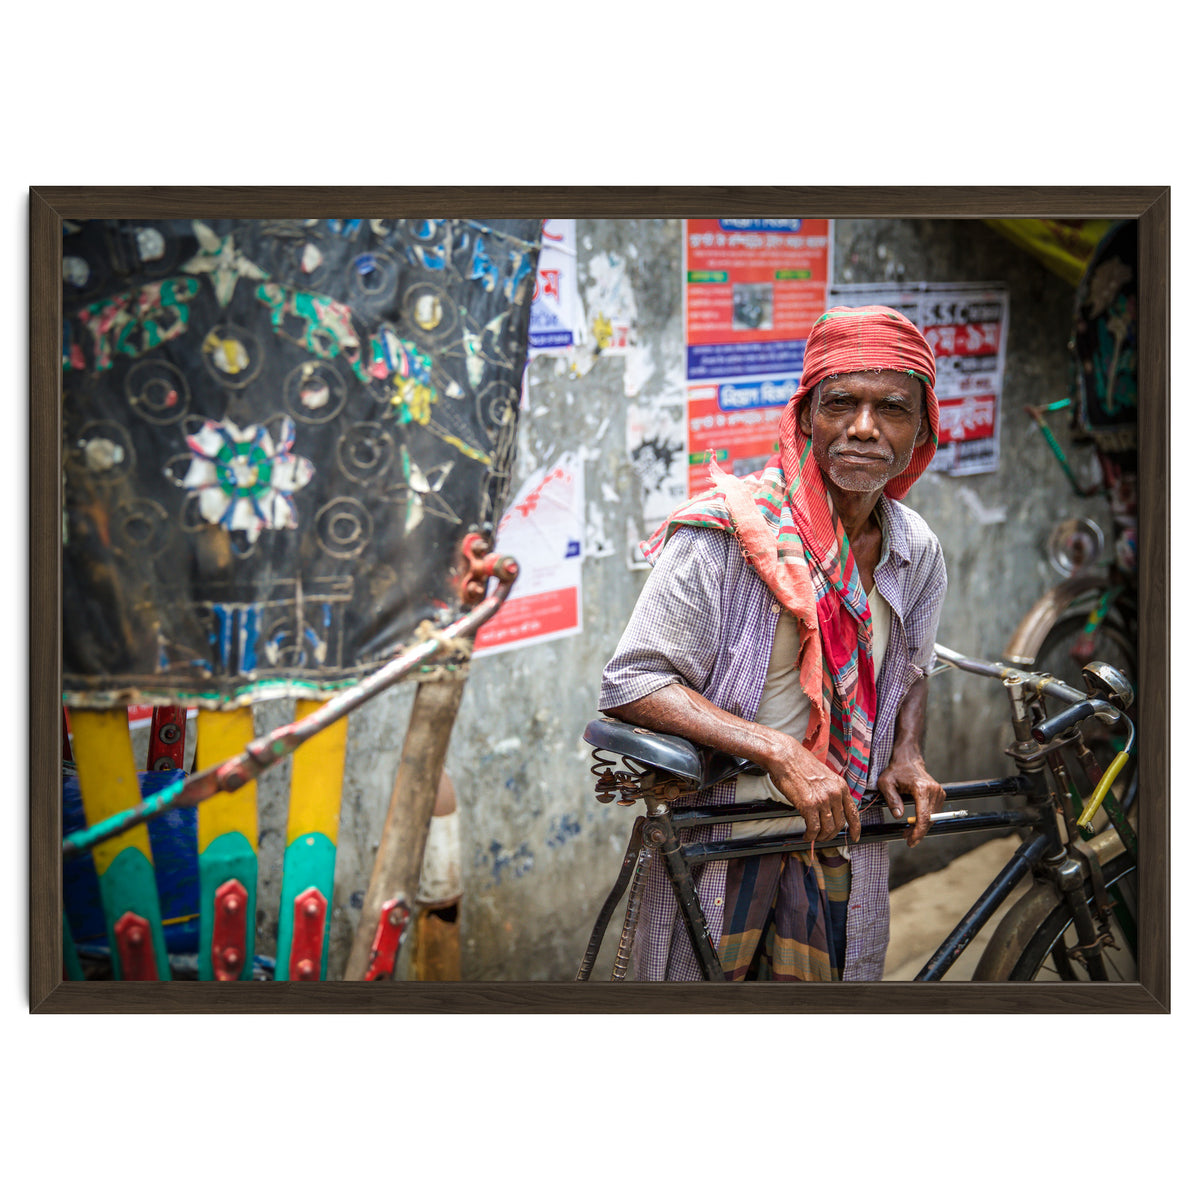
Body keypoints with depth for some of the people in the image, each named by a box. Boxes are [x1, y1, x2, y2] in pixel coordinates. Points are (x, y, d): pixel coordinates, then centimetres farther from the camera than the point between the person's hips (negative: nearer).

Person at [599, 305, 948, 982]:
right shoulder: (725, 534, -19)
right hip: (720, 835, -5)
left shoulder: (918, 551, 1)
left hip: (840, 830, 5)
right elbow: (631, 685, -21)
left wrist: (907, 757, -1)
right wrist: (777, 751, -28)